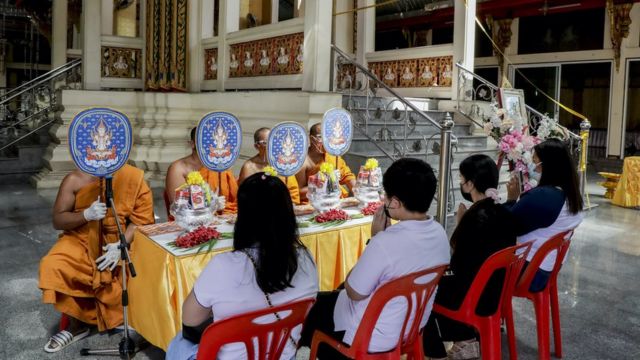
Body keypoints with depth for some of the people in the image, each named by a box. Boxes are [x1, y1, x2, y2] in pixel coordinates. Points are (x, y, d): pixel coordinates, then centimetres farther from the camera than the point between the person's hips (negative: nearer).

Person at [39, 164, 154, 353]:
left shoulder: (132, 177, -9)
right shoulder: (74, 179, -7)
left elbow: (141, 217, -10)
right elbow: (57, 221, -6)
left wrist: (121, 245, -24)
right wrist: (86, 214, -25)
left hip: (123, 242, -1)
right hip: (82, 240, 1)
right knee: (53, 267, -22)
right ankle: (77, 325, 0)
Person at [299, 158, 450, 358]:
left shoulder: (385, 243, -35)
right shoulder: (439, 232, -10)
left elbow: (354, 292, -19)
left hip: (375, 336, -7)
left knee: (317, 304, 19)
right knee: (335, 296, 28)